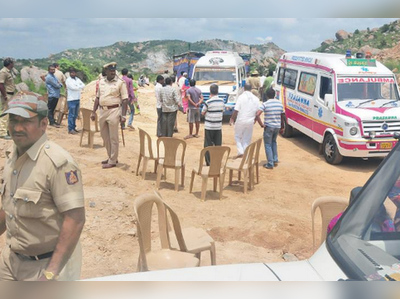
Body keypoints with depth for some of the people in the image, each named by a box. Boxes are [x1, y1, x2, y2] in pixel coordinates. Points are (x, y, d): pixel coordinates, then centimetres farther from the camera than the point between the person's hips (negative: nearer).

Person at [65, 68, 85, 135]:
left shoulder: (77, 79, 16)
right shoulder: (68, 80, -4)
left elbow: (83, 85, 5)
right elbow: (73, 87, -17)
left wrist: (77, 87, -10)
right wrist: (80, 87, -3)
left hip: (78, 99, 7)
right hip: (71, 99, -7)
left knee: (75, 115, 11)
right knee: (71, 115, -7)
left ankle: (73, 128, 18)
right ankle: (70, 129, -4)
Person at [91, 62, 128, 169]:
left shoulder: (120, 82, -6)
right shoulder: (101, 82, 10)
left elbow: (124, 100, -9)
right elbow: (98, 97, 15)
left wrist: (123, 115, -15)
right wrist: (93, 112, 10)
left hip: (114, 110, -6)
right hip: (102, 111, 6)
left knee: (113, 138, -1)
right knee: (105, 136, 14)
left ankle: (112, 161, 7)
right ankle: (111, 157, 28)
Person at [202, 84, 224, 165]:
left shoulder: (208, 102, -13)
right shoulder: (222, 101, 1)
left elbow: (203, 113, -1)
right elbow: (222, 112, 10)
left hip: (209, 127, -4)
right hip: (218, 126, 4)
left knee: (208, 145, 3)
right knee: (218, 145, 11)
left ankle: (209, 162, 3)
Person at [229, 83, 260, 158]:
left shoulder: (241, 97, -10)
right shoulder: (256, 99, 2)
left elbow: (236, 110, -13)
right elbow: (257, 112, 6)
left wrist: (232, 119, -1)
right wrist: (254, 119, 21)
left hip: (241, 121, -3)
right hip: (250, 122, 3)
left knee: (237, 136, 13)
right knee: (247, 139, 12)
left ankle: (240, 152, -1)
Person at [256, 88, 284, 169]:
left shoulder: (265, 104, -10)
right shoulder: (280, 103, 5)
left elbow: (257, 115, -22)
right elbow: (282, 116, 11)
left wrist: (261, 124, -13)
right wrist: (282, 127, 20)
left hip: (268, 127, -5)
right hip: (277, 126, 5)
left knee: (268, 144, 5)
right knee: (274, 142, 25)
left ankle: (270, 164, 4)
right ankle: (275, 160, 25)